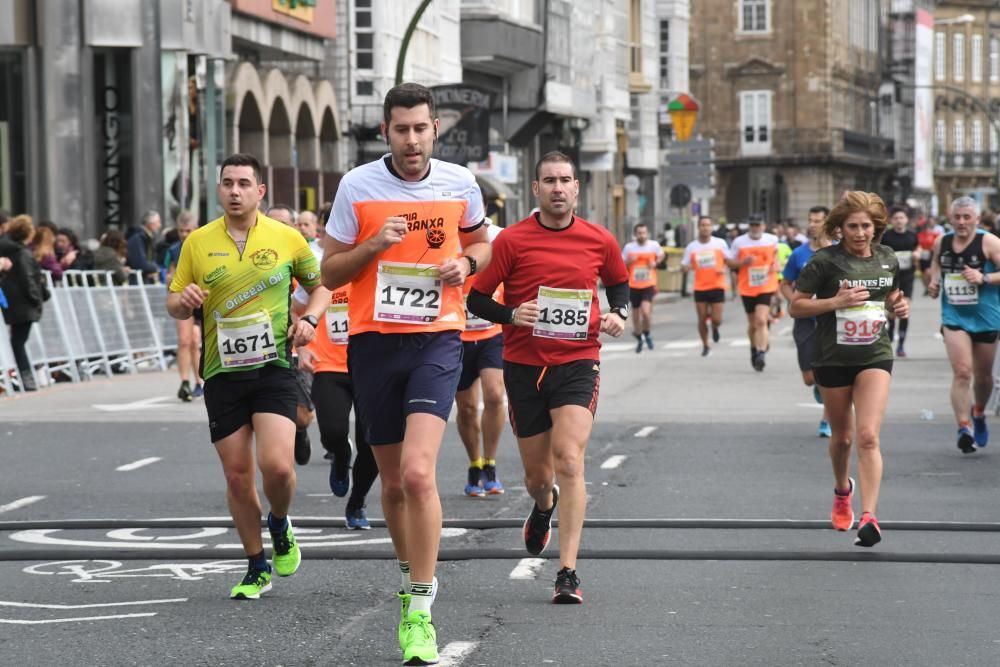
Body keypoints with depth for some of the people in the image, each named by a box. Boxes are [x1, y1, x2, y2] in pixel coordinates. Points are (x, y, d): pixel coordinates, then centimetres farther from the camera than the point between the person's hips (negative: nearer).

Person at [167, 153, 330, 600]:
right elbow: (174, 305, 11)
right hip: (222, 374, 2)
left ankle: (279, 526, 17)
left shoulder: (287, 238, 1)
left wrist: (308, 320, -4)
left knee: (277, 465, -17)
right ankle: (257, 568, 21)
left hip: (273, 367, -2)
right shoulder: (197, 243, 5)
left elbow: (320, 285, 14)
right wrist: (183, 300, -13)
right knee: (237, 475, 4)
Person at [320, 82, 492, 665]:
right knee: (393, 481, 10)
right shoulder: (358, 186, -2)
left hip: (437, 339, -1)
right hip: (373, 341, 2)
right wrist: (374, 245, -14)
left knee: (418, 472, -19)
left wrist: (466, 263, -3)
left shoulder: (460, 183, 2)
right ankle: (414, 576, 36)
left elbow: (482, 244, 20)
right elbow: (329, 272, 3)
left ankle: (420, 612, -15)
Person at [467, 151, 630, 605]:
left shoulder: (600, 241, 2)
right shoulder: (512, 241, -3)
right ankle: (544, 507, 50)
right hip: (524, 364, 1)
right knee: (537, 474, 10)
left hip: (577, 362, -1)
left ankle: (568, 572, -15)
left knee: (569, 460, -17)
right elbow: (476, 298, 0)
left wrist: (619, 315, 0)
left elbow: (619, 284, 21)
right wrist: (511, 314, -18)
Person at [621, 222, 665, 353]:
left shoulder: (654, 245, -2)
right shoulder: (629, 247, -2)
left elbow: (661, 255, 19)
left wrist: (655, 263, -2)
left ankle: (647, 333, 6)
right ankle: (639, 339, 32)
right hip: (634, 286, 2)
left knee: (645, 311, -20)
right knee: (636, 314, 11)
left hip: (649, 285, -2)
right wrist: (629, 261, -16)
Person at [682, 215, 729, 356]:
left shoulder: (720, 243, -1)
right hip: (700, 288, 1)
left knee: (716, 320, -7)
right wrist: (688, 267, -18)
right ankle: (705, 346, 22)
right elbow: (684, 266, 6)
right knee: (702, 319, 2)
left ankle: (715, 327, 31)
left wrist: (724, 269, -10)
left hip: (717, 286, -1)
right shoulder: (691, 247, 1)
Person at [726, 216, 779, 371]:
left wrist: (775, 264, 5)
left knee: (761, 321, -18)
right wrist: (743, 262, -17)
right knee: (752, 323, 13)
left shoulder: (772, 239, 1)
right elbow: (730, 262, 3)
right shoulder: (739, 242, -4)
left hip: (766, 288, -1)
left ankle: (761, 353, -20)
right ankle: (754, 348, 38)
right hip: (747, 289, 1)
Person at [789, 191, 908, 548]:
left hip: (874, 357, 1)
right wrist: (836, 301, -21)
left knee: (868, 437, -15)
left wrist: (899, 305, -1)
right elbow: (796, 306, -7)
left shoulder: (887, 259, 5)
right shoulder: (825, 261, -9)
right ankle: (842, 491, 45)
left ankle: (868, 516, -19)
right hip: (833, 358, -1)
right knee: (841, 436, 14)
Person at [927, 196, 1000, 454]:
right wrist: (934, 280, 4)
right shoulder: (941, 243, 3)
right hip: (954, 318, 1)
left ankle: (979, 413, 43)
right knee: (961, 372, -16)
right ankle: (964, 428, -20)